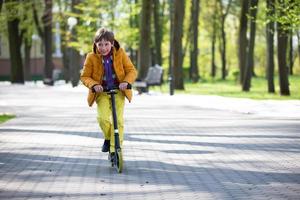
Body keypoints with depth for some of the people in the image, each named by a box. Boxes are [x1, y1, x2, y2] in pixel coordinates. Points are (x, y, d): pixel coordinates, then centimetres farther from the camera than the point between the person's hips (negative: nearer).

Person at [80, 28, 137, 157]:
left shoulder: (120, 54, -6)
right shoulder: (91, 57, -7)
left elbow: (131, 71, -2)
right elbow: (84, 76, -1)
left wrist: (126, 82, -21)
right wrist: (94, 85, -20)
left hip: (119, 91, 0)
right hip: (102, 92, 0)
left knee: (118, 120, -12)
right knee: (102, 118, -20)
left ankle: (115, 149, -3)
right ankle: (108, 138, 11)